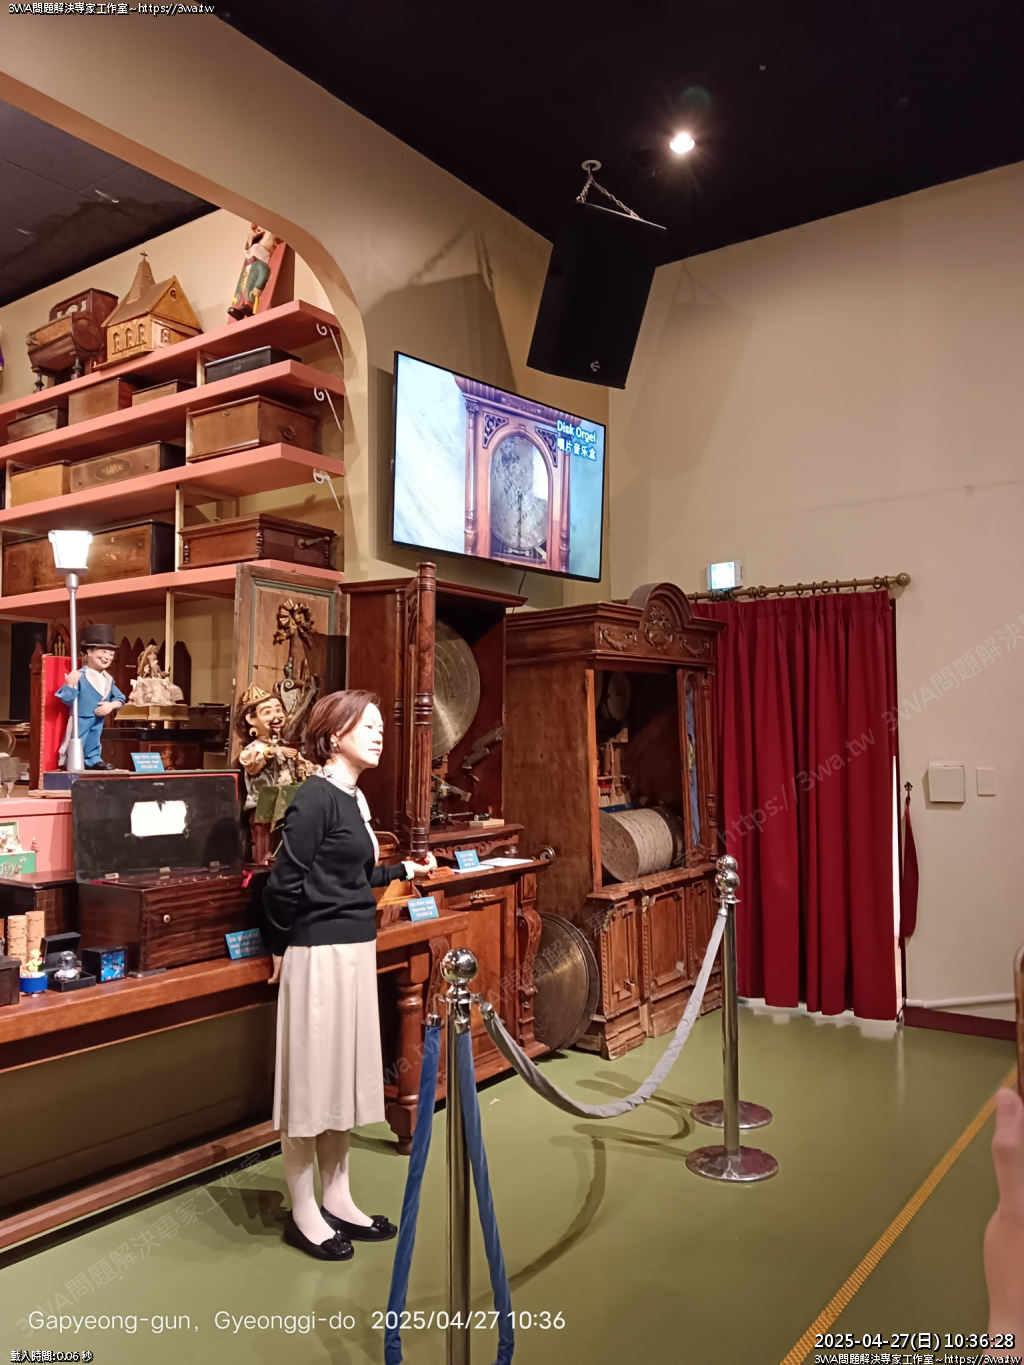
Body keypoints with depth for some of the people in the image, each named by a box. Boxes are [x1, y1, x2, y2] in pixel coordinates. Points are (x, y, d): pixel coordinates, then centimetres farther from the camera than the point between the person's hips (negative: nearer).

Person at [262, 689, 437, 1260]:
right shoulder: (316, 797, -17)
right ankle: (304, 1214, 21)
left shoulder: (353, 797, 10)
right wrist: (282, 948, -5)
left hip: (356, 949, 9)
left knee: (346, 1073, 17)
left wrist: (406, 870, 21)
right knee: (310, 1077, 5)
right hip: (320, 953, -9)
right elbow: (286, 883, -16)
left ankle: (338, 1199, 32)